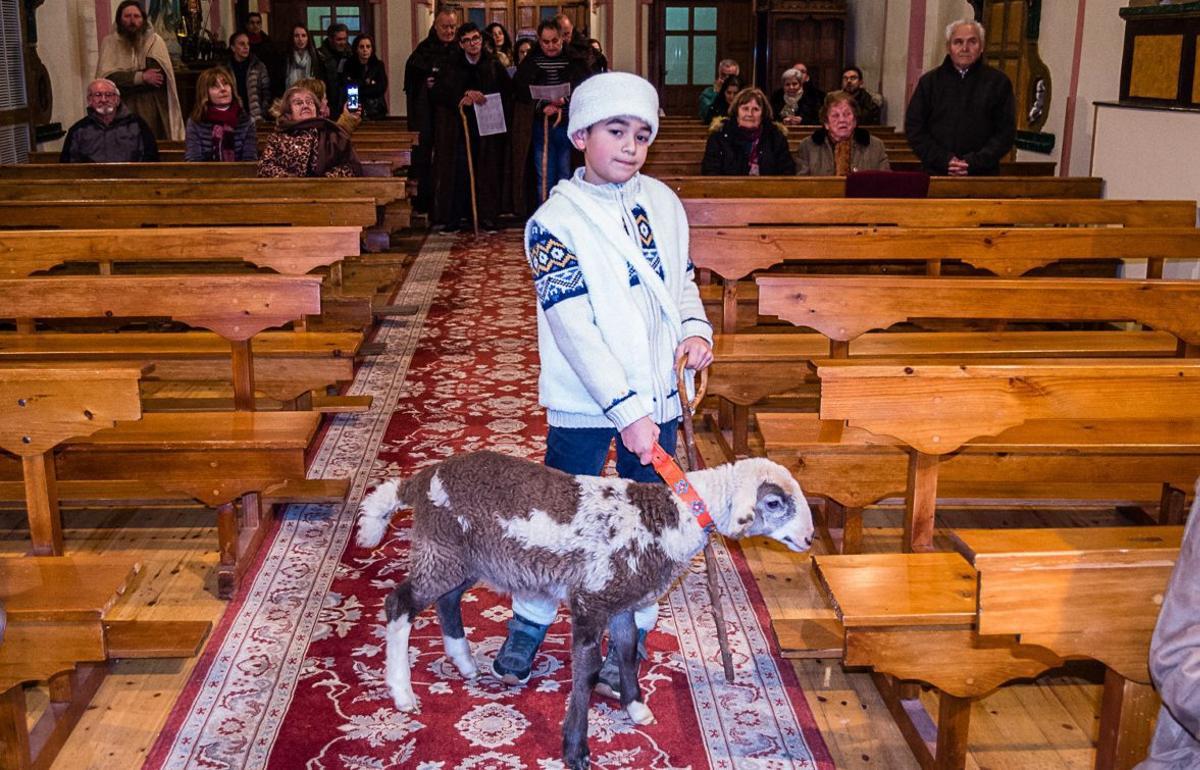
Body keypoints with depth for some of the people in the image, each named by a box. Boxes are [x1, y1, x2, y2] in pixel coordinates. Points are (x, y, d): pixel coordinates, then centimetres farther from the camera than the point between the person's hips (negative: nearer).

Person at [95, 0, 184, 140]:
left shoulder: (154, 40, 3)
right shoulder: (110, 42, 3)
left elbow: (160, 76, -11)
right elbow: (107, 77, -10)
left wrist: (125, 79, -10)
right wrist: (141, 77, -14)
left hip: (152, 109, 0)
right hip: (121, 111, 0)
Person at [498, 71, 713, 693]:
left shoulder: (662, 202, 4)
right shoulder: (555, 220, -12)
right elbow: (575, 327, -19)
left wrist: (694, 328, -3)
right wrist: (626, 410, -23)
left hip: (657, 397, 5)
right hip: (584, 403, -4)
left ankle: (629, 641, 27)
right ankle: (529, 625, 28)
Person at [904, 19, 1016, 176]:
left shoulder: (998, 82, 7)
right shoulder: (929, 82, 11)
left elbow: (1006, 133, 2)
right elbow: (914, 129, 6)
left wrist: (974, 163, -12)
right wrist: (944, 161, -8)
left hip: (983, 176, -1)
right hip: (935, 175, 1)